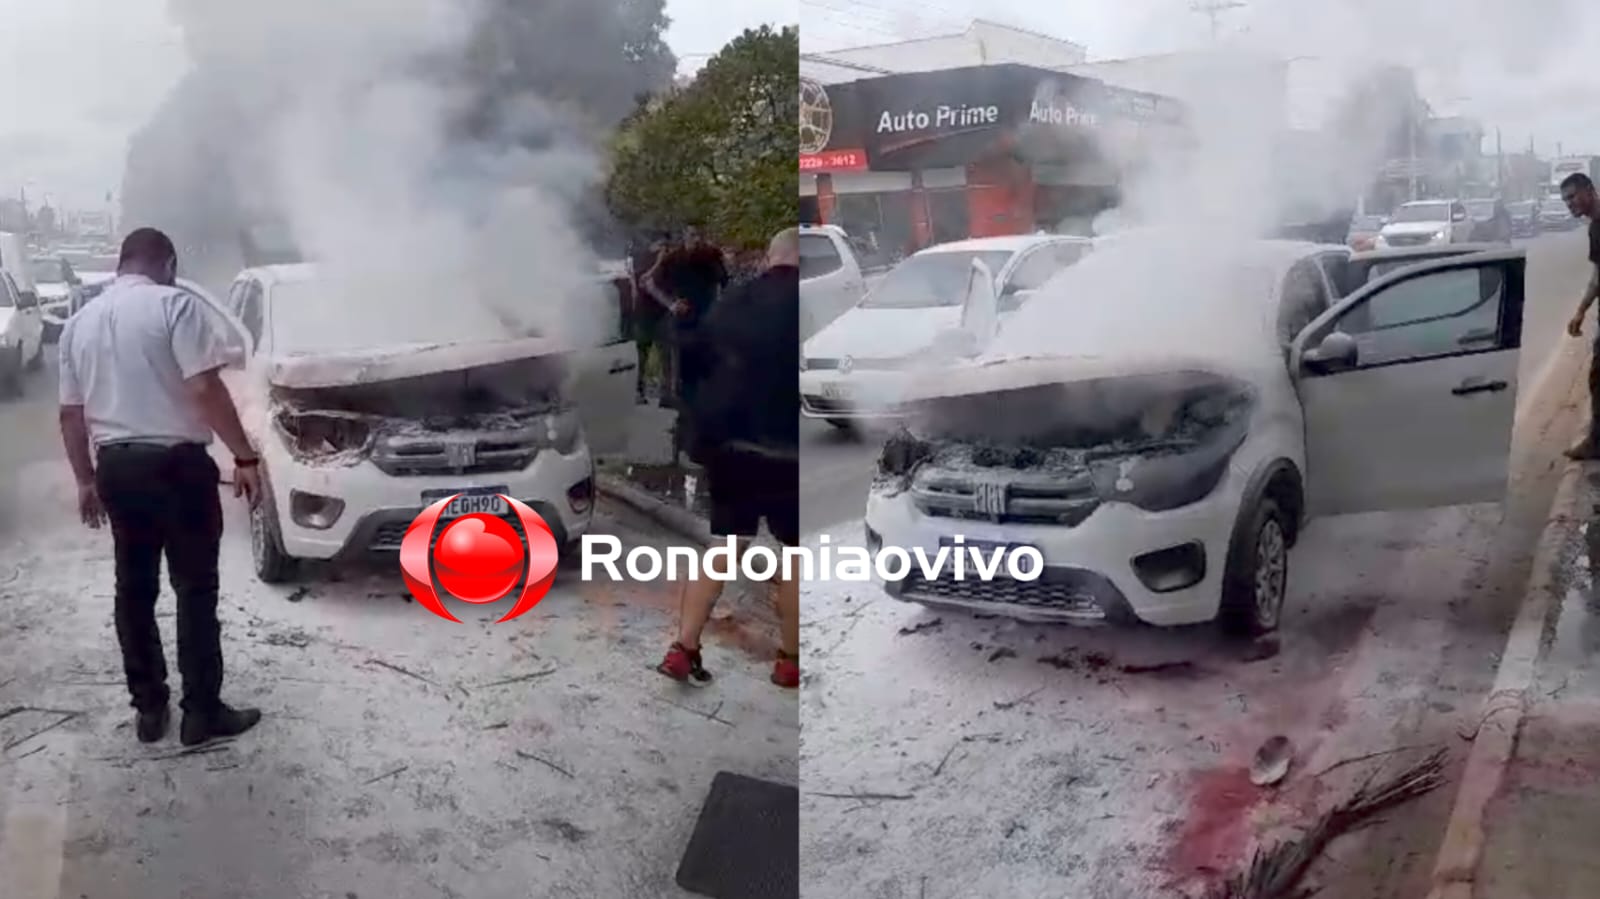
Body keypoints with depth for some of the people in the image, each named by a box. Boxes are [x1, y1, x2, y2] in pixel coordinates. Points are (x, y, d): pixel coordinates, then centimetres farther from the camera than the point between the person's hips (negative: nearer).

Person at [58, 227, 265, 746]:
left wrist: (85, 480, 22)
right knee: (195, 589, 2)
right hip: (175, 462, -6)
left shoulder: (79, 322, 12)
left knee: (134, 588, 14)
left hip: (115, 465, 6)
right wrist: (245, 457, -14)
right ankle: (202, 713, 8)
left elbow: (70, 414, 14)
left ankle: (149, 709, 22)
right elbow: (204, 389, -18)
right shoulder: (174, 305, -9)